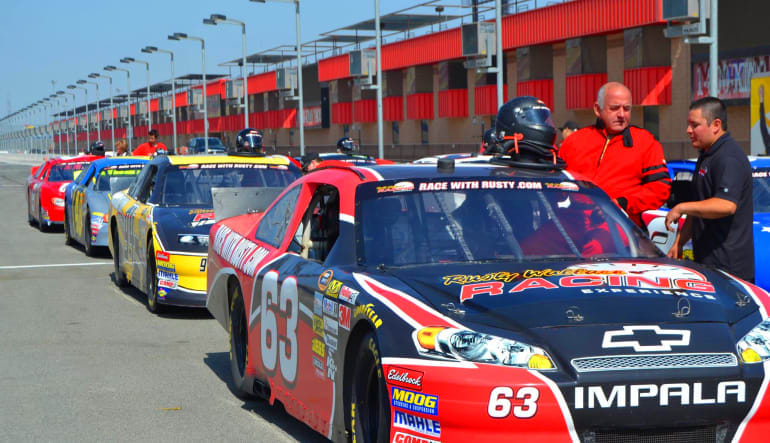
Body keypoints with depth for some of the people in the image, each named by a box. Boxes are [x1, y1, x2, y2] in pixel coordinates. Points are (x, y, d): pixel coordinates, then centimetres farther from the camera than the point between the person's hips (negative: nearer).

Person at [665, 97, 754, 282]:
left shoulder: (728, 158, -14)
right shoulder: (706, 155, 20)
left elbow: (726, 205, -28)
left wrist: (681, 208, -20)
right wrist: (679, 242, 22)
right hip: (708, 260, 10)